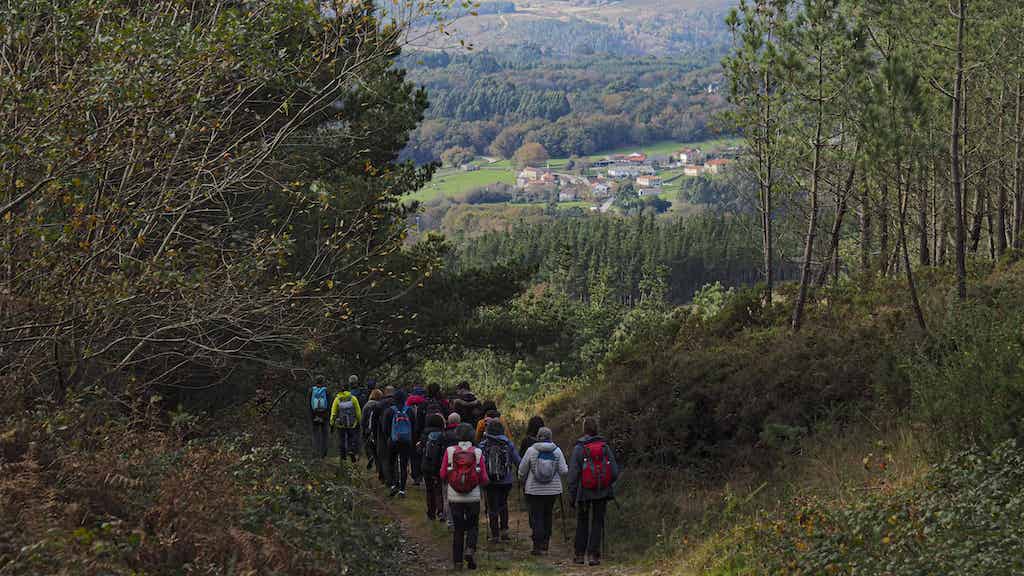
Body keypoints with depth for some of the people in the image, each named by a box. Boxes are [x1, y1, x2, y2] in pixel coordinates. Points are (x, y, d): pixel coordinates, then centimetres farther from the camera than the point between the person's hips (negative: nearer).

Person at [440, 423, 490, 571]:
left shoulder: (449, 451, -6)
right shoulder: (477, 452, -7)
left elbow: (443, 475, -5)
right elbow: (484, 478, -5)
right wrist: (482, 484, 17)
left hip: (454, 497, 1)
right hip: (473, 497, -1)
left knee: (458, 528, 12)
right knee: (473, 526, 15)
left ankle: (457, 561, 13)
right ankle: (470, 549, -9)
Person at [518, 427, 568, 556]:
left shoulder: (531, 450, -8)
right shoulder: (557, 451, -4)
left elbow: (522, 471, -1)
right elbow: (564, 471, -4)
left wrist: (522, 479, 21)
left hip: (534, 490, -2)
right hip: (553, 490, 2)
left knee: (536, 517, 1)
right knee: (547, 516, 17)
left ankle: (538, 546, -4)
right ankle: (545, 544, 21)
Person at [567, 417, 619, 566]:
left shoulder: (579, 448, -7)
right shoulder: (605, 447, 0)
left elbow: (573, 474, -7)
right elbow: (615, 472, 0)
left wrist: (572, 495, 0)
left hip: (584, 492, -1)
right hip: (602, 492, 1)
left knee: (582, 522, 13)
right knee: (597, 523, 6)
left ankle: (580, 554, 14)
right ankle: (594, 555, 0)